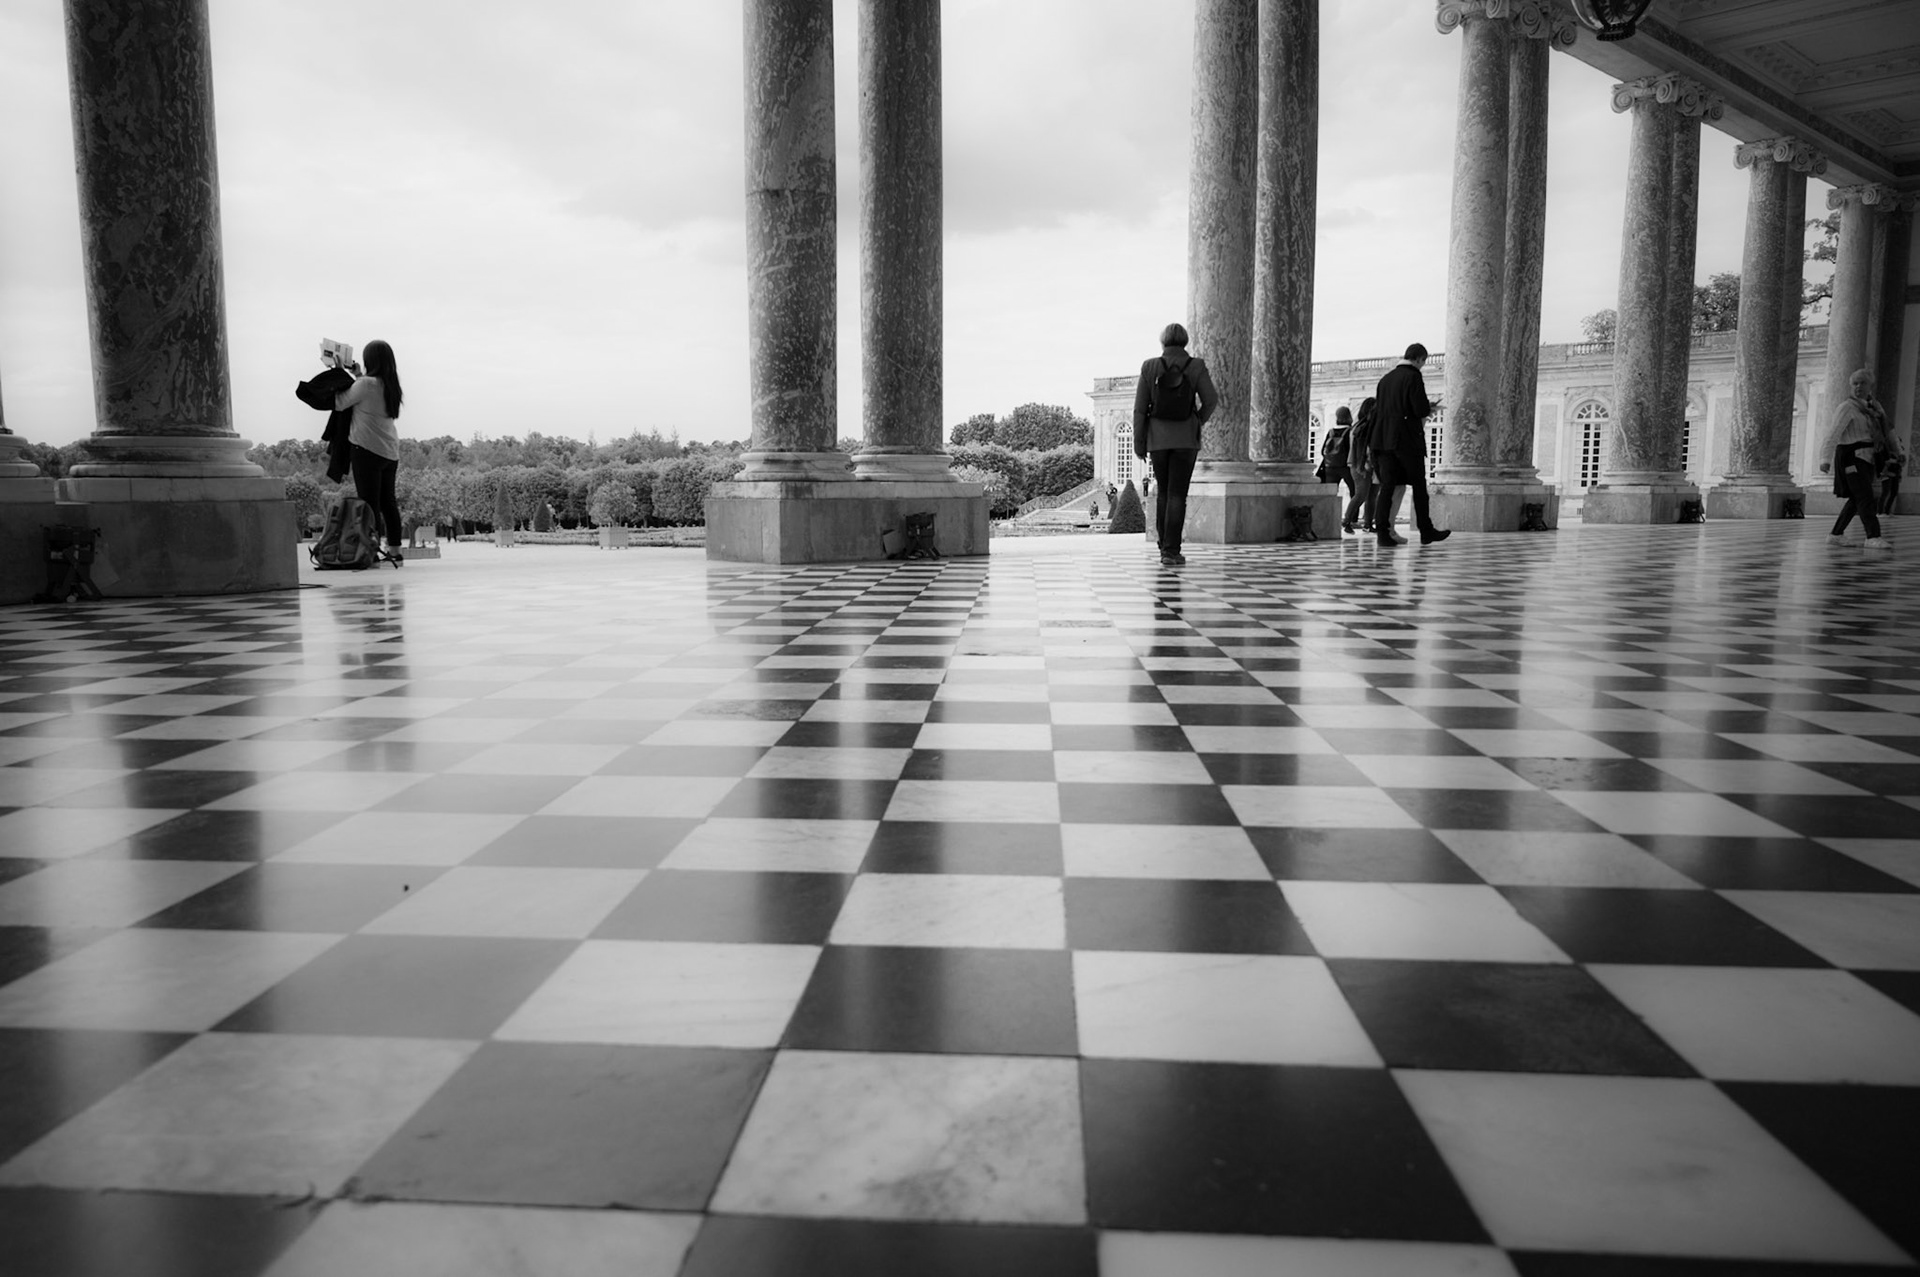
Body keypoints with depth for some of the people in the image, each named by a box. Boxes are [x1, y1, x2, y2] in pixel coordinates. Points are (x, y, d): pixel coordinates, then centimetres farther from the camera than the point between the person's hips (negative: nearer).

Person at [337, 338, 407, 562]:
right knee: (388, 501, 11)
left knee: (369, 503, -6)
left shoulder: (366, 384, -13)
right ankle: (394, 550, 13)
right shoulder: (390, 384, 8)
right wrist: (355, 374, 23)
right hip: (390, 451, 7)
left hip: (368, 449, -7)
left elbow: (339, 403, -6)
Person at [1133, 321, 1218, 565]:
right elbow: (1211, 400, -5)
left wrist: (1138, 442, 0)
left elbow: (1140, 407, -5)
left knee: (1164, 492, 17)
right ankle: (1171, 552, -9)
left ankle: (1164, 545, 19)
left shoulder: (1150, 367, -4)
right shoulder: (1196, 366, -5)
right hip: (1186, 438, -2)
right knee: (1177, 495, -2)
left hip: (1158, 438, 2)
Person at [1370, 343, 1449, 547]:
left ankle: (1382, 531, -6)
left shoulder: (1385, 378, 13)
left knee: (1386, 485, 2)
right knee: (1419, 485, 6)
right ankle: (1426, 531, 13)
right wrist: (1429, 410, 8)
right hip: (1407, 439, -5)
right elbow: (1421, 409, -15)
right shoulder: (1413, 377, -7)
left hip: (1384, 438, 6)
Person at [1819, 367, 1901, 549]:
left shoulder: (1874, 406, 14)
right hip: (1851, 457, -8)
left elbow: (1887, 431, 20)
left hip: (1866, 458, 8)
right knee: (1864, 497, -16)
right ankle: (1873, 537, -22)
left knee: (1856, 499, 11)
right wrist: (1826, 459, -28)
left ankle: (1836, 534, 20)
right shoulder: (1847, 407, -10)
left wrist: (1898, 452, 13)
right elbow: (1834, 433, -19)